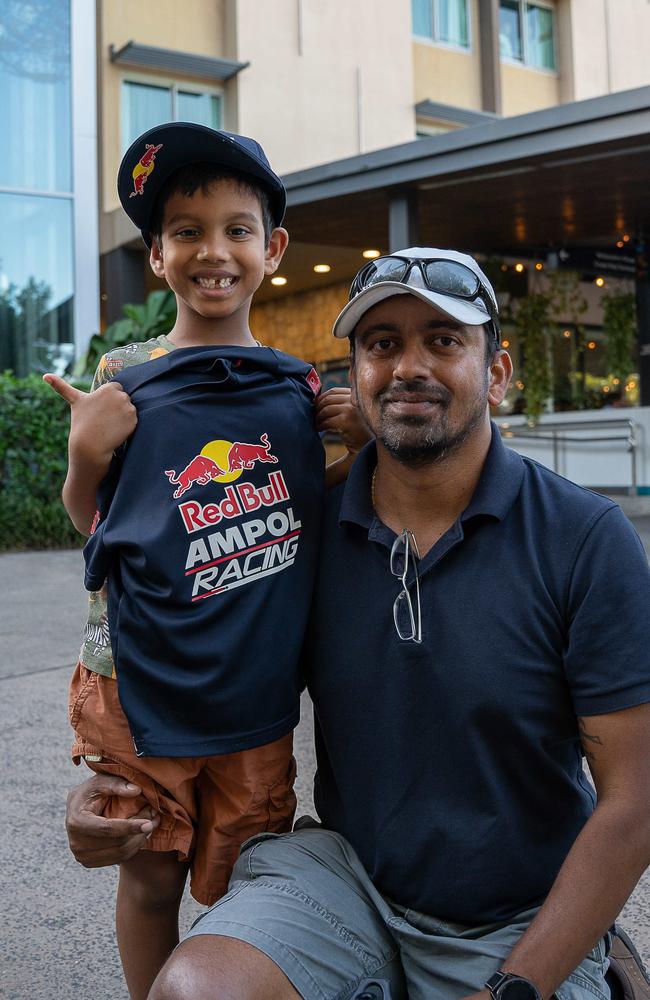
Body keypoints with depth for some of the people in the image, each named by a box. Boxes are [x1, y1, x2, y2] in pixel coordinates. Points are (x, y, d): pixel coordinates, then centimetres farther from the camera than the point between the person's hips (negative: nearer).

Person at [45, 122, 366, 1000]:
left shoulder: (297, 387, 2)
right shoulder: (125, 380, -3)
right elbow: (94, 523, 3)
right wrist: (86, 453, -15)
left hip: (257, 689, 2)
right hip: (142, 686, -1)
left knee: (242, 891, 14)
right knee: (152, 876, 13)